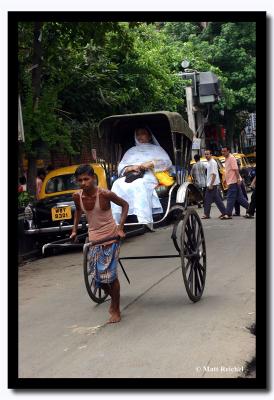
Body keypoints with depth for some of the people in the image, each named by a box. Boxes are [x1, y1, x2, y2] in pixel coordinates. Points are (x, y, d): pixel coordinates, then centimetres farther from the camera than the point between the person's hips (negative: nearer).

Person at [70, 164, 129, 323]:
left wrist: (120, 228, -15)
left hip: (110, 238, -5)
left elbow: (125, 205, -8)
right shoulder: (77, 196, -6)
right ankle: (114, 298, 33)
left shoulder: (104, 194, -21)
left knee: (110, 274, -5)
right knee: (97, 276, 7)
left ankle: (116, 309, 12)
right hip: (94, 239, 5)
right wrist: (75, 230, 14)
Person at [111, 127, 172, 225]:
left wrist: (151, 164, -3)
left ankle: (145, 223, -55)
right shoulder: (131, 151, 37)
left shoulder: (156, 149, 31)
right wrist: (130, 168, 0)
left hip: (148, 177, -3)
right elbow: (120, 168, 23)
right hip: (129, 177, 3)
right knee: (117, 185, -33)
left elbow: (167, 163, 14)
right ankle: (113, 223, -44)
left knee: (139, 185, -41)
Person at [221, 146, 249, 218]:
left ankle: (228, 214, -4)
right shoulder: (226, 159, 17)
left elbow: (236, 169, -19)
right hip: (231, 182, 10)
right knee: (239, 198, 12)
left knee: (230, 198, -7)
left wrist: (238, 179, -25)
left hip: (233, 182, -10)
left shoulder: (231, 158, -12)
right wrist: (226, 180, 26)